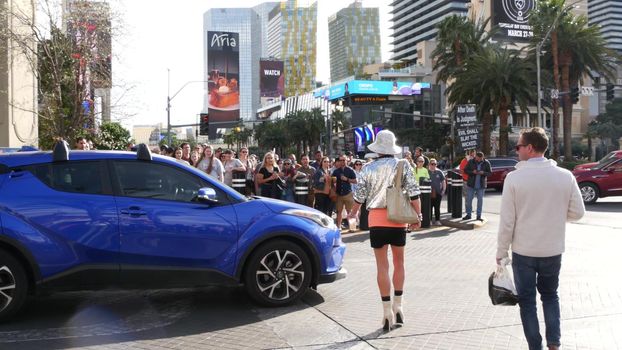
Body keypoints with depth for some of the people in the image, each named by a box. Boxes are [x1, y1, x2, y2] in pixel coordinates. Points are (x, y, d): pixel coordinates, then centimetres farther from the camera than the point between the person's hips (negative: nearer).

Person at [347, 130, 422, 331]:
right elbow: (413, 193, -6)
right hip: (399, 218, 1)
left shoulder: (369, 168, -2)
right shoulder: (403, 165, -2)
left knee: (382, 265, 4)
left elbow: (360, 194, 3)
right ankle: (397, 306, 22)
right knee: (399, 262, 17)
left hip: (377, 219, -1)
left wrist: (354, 213, 20)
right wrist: (418, 215, 4)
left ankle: (387, 311, 5)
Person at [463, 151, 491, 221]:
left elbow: (490, 173, 0)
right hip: (471, 184, 0)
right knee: (468, 200, 2)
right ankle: (468, 215, 14)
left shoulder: (486, 163, -1)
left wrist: (483, 173, -20)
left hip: (481, 185, 0)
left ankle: (479, 216, 15)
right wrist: (472, 172, -19)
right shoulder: (471, 162, -3)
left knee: (480, 200, 6)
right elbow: (465, 170, -1)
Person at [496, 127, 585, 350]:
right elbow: (577, 213, 0)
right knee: (550, 295, 24)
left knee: (527, 300, 13)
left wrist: (501, 252, -2)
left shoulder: (514, 178, -15)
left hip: (523, 251, -3)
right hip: (553, 250, 3)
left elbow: (507, 220, -13)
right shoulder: (565, 176, -7)